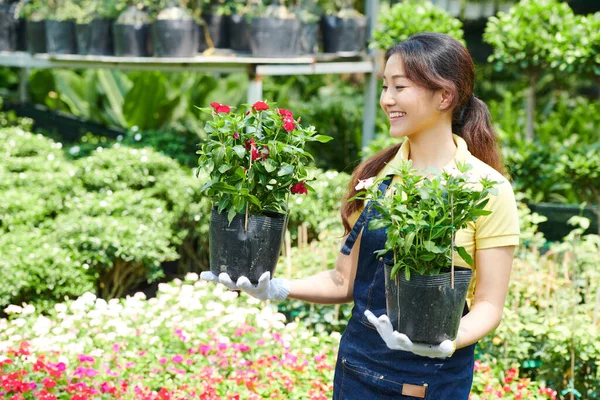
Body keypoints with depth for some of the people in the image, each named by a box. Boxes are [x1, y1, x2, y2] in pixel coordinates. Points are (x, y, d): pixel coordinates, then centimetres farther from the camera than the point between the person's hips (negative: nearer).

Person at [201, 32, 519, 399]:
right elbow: (345, 281, 6)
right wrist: (279, 289, -10)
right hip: (357, 369, 4)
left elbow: (489, 304, -10)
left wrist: (445, 343, -28)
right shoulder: (375, 175, 2)